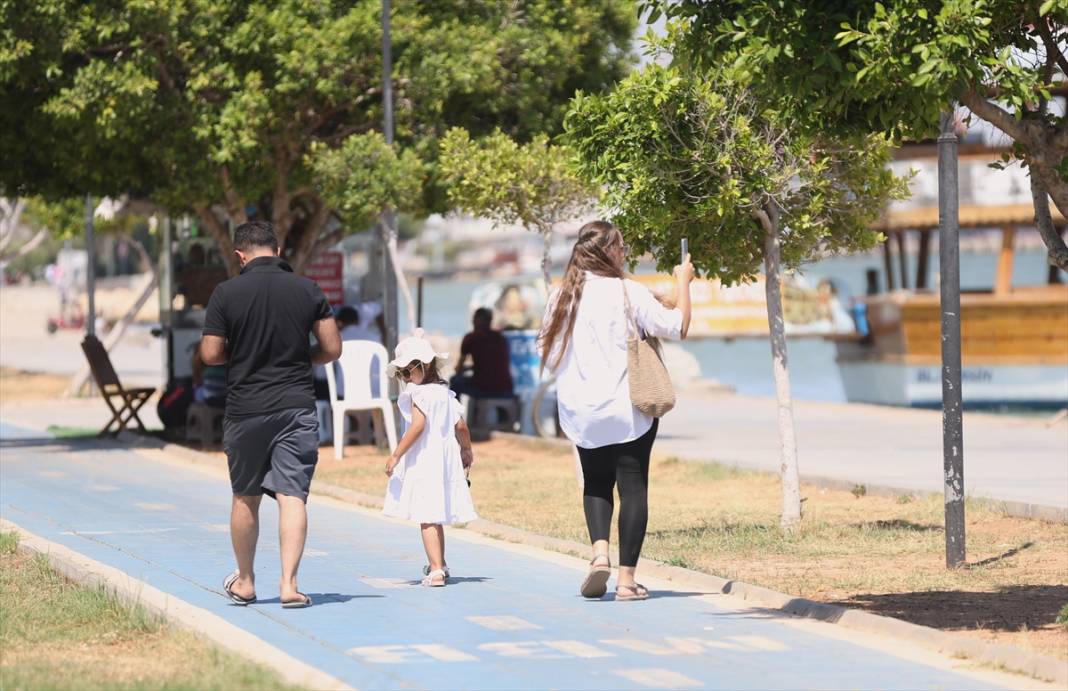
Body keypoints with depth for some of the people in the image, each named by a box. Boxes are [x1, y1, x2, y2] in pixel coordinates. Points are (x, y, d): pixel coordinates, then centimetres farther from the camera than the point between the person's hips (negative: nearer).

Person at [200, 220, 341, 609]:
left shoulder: (226, 293, -6)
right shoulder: (307, 290, -1)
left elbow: (210, 354, -5)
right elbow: (331, 349, 1)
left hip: (245, 409, 0)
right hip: (296, 407, 0)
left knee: (245, 498, 14)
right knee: (292, 496, -2)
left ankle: (244, 583, 25)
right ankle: (289, 583, -13)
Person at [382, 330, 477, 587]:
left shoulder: (418, 393, -13)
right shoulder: (445, 393, 12)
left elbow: (418, 426, -23)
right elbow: (461, 426, 14)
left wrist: (396, 455, -20)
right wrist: (467, 451, 30)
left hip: (423, 460, -8)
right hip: (446, 457, 9)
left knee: (427, 518, -8)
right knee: (435, 518, 20)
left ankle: (436, 569, -13)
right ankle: (439, 565, 31)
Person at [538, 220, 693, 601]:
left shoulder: (562, 296, 3)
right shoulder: (628, 293, -11)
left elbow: (547, 353, 9)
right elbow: (678, 326, -10)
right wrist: (683, 282, 4)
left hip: (580, 413, 4)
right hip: (626, 410, -4)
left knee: (595, 483, 19)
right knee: (633, 487, 3)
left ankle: (600, 551, -4)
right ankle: (627, 577, 1)